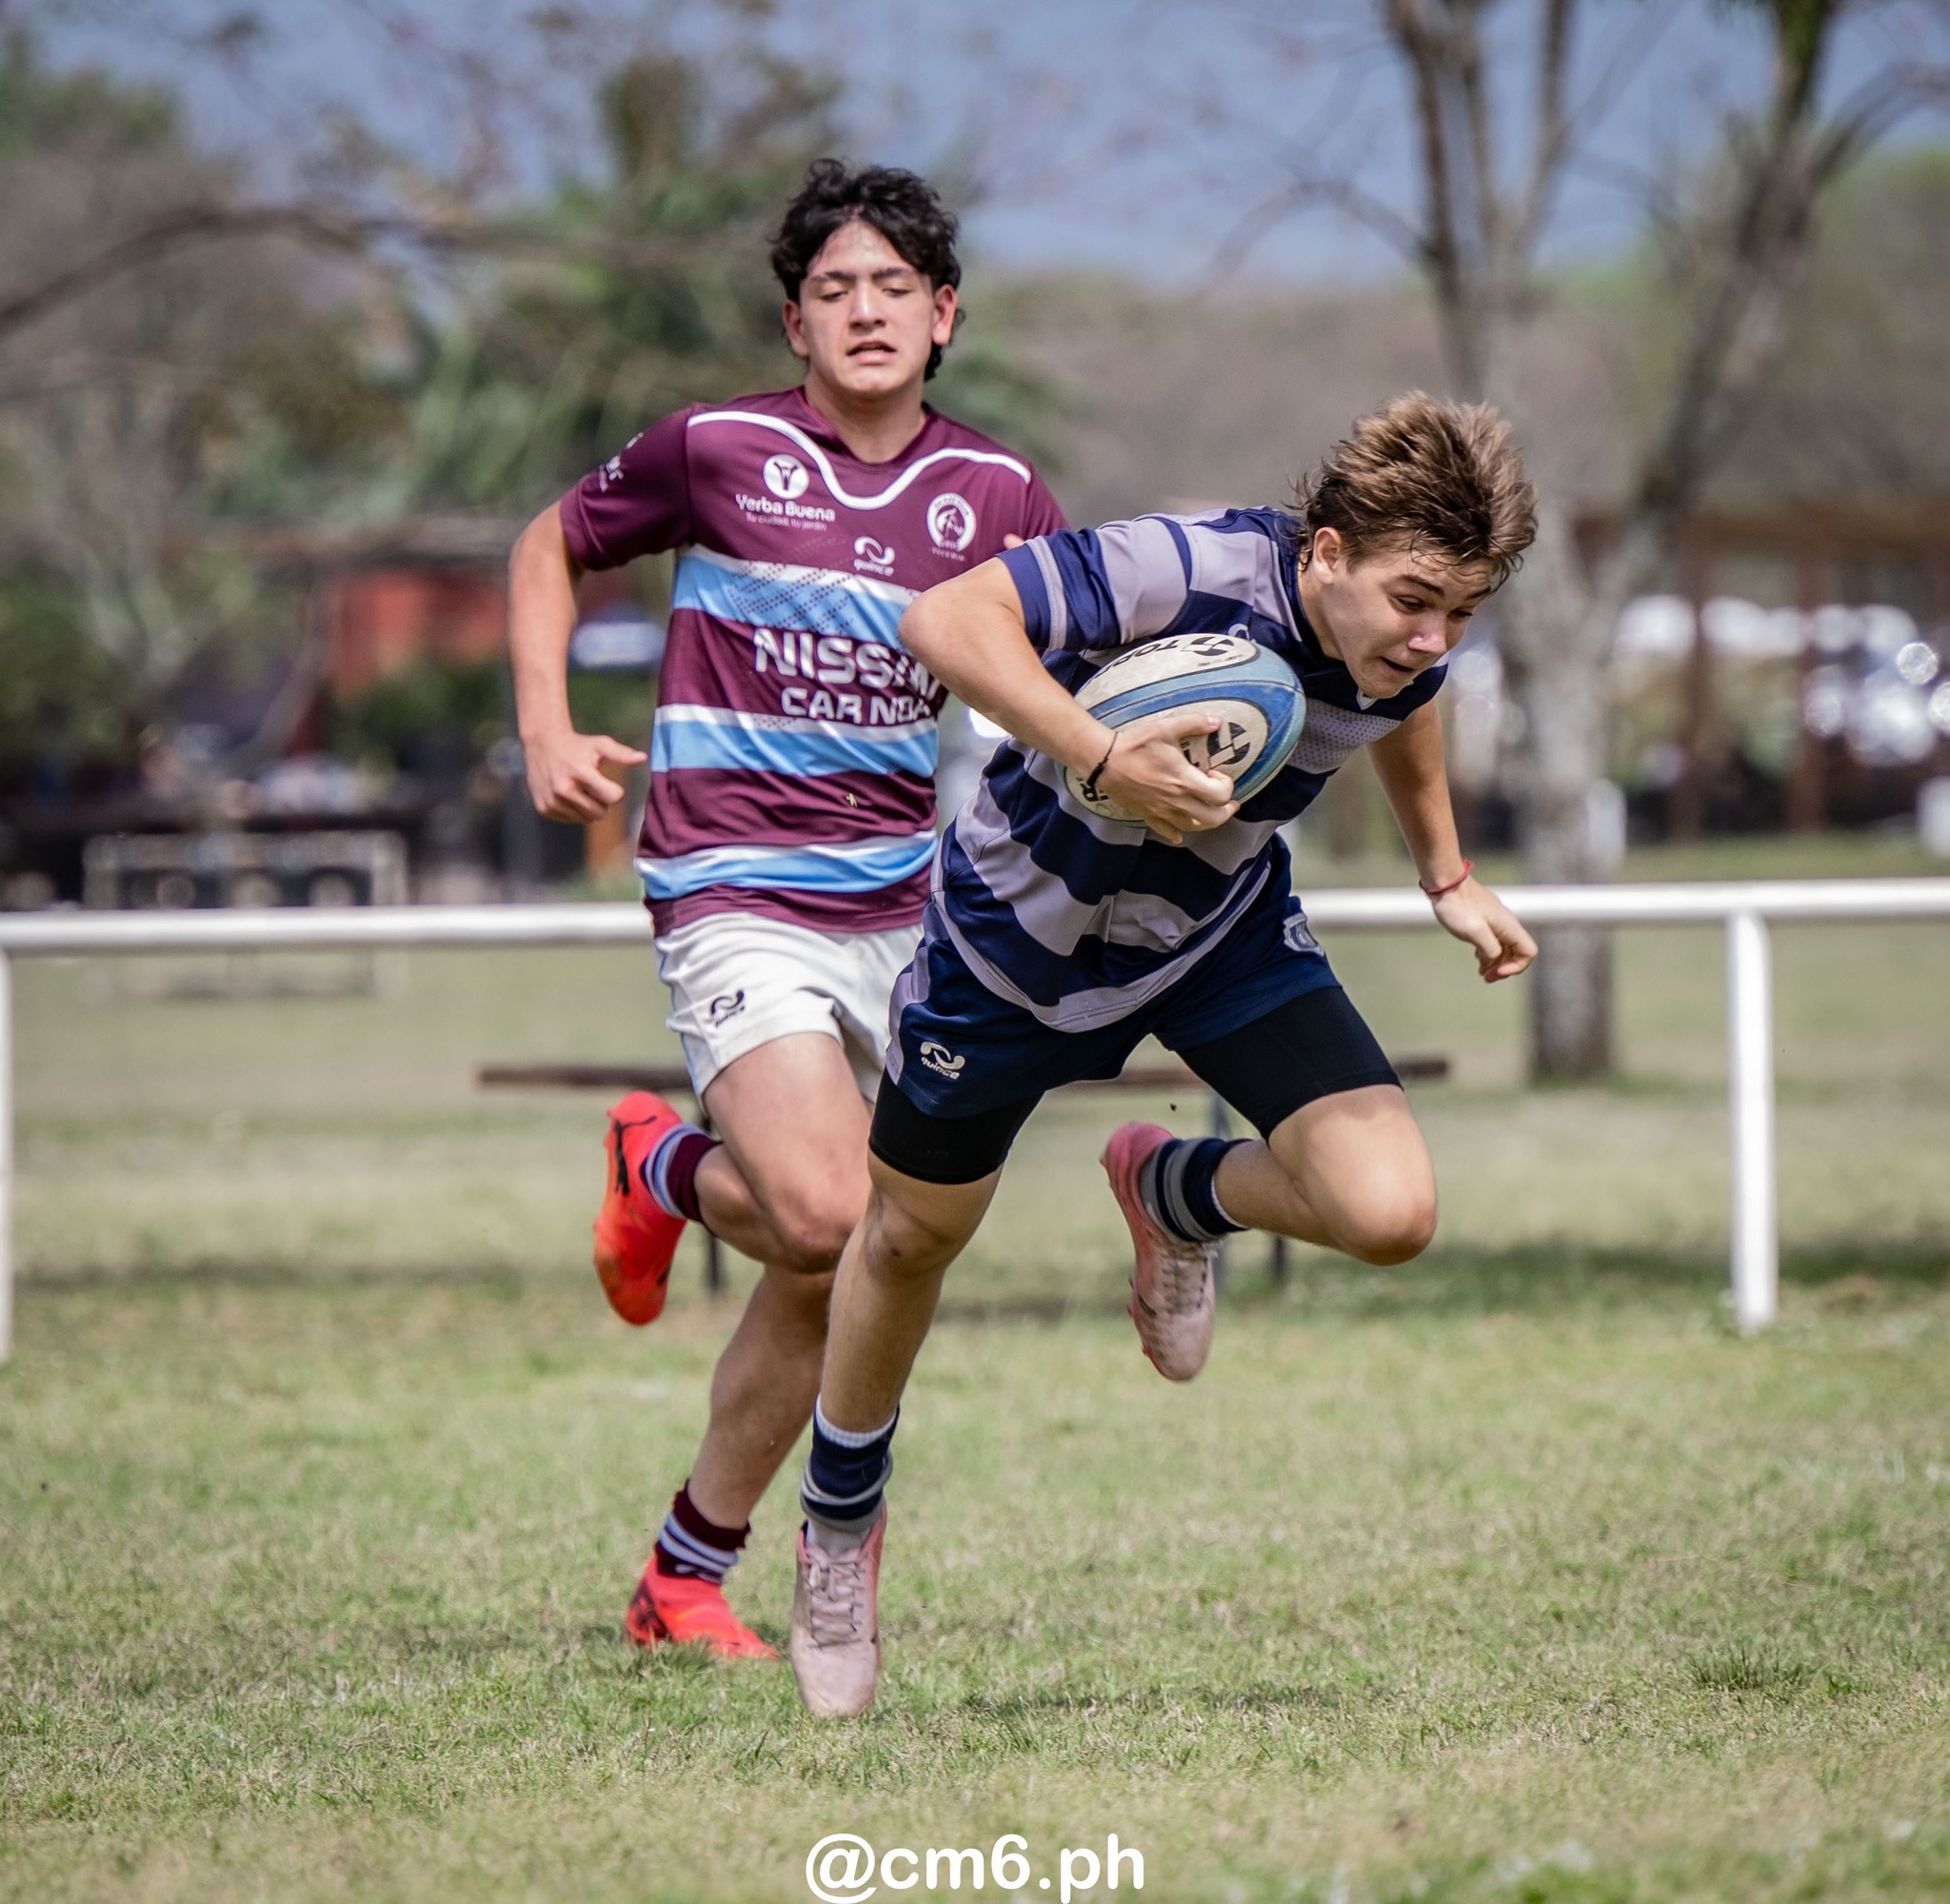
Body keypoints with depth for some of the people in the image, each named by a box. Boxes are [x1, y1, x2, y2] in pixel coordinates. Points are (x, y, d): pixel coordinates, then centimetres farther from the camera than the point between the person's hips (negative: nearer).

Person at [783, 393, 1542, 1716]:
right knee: (914, 1235, 14)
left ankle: (1174, 1195, 18)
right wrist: (1100, 760, -52)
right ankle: (840, 1529, 42)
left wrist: (1448, 876, 13)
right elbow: (948, 619, -43)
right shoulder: (1193, 573, -38)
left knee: (1390, 1211, -16)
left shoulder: (1405, 644, -19)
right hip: (1023, 922, -4)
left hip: (1225, 930, 4)